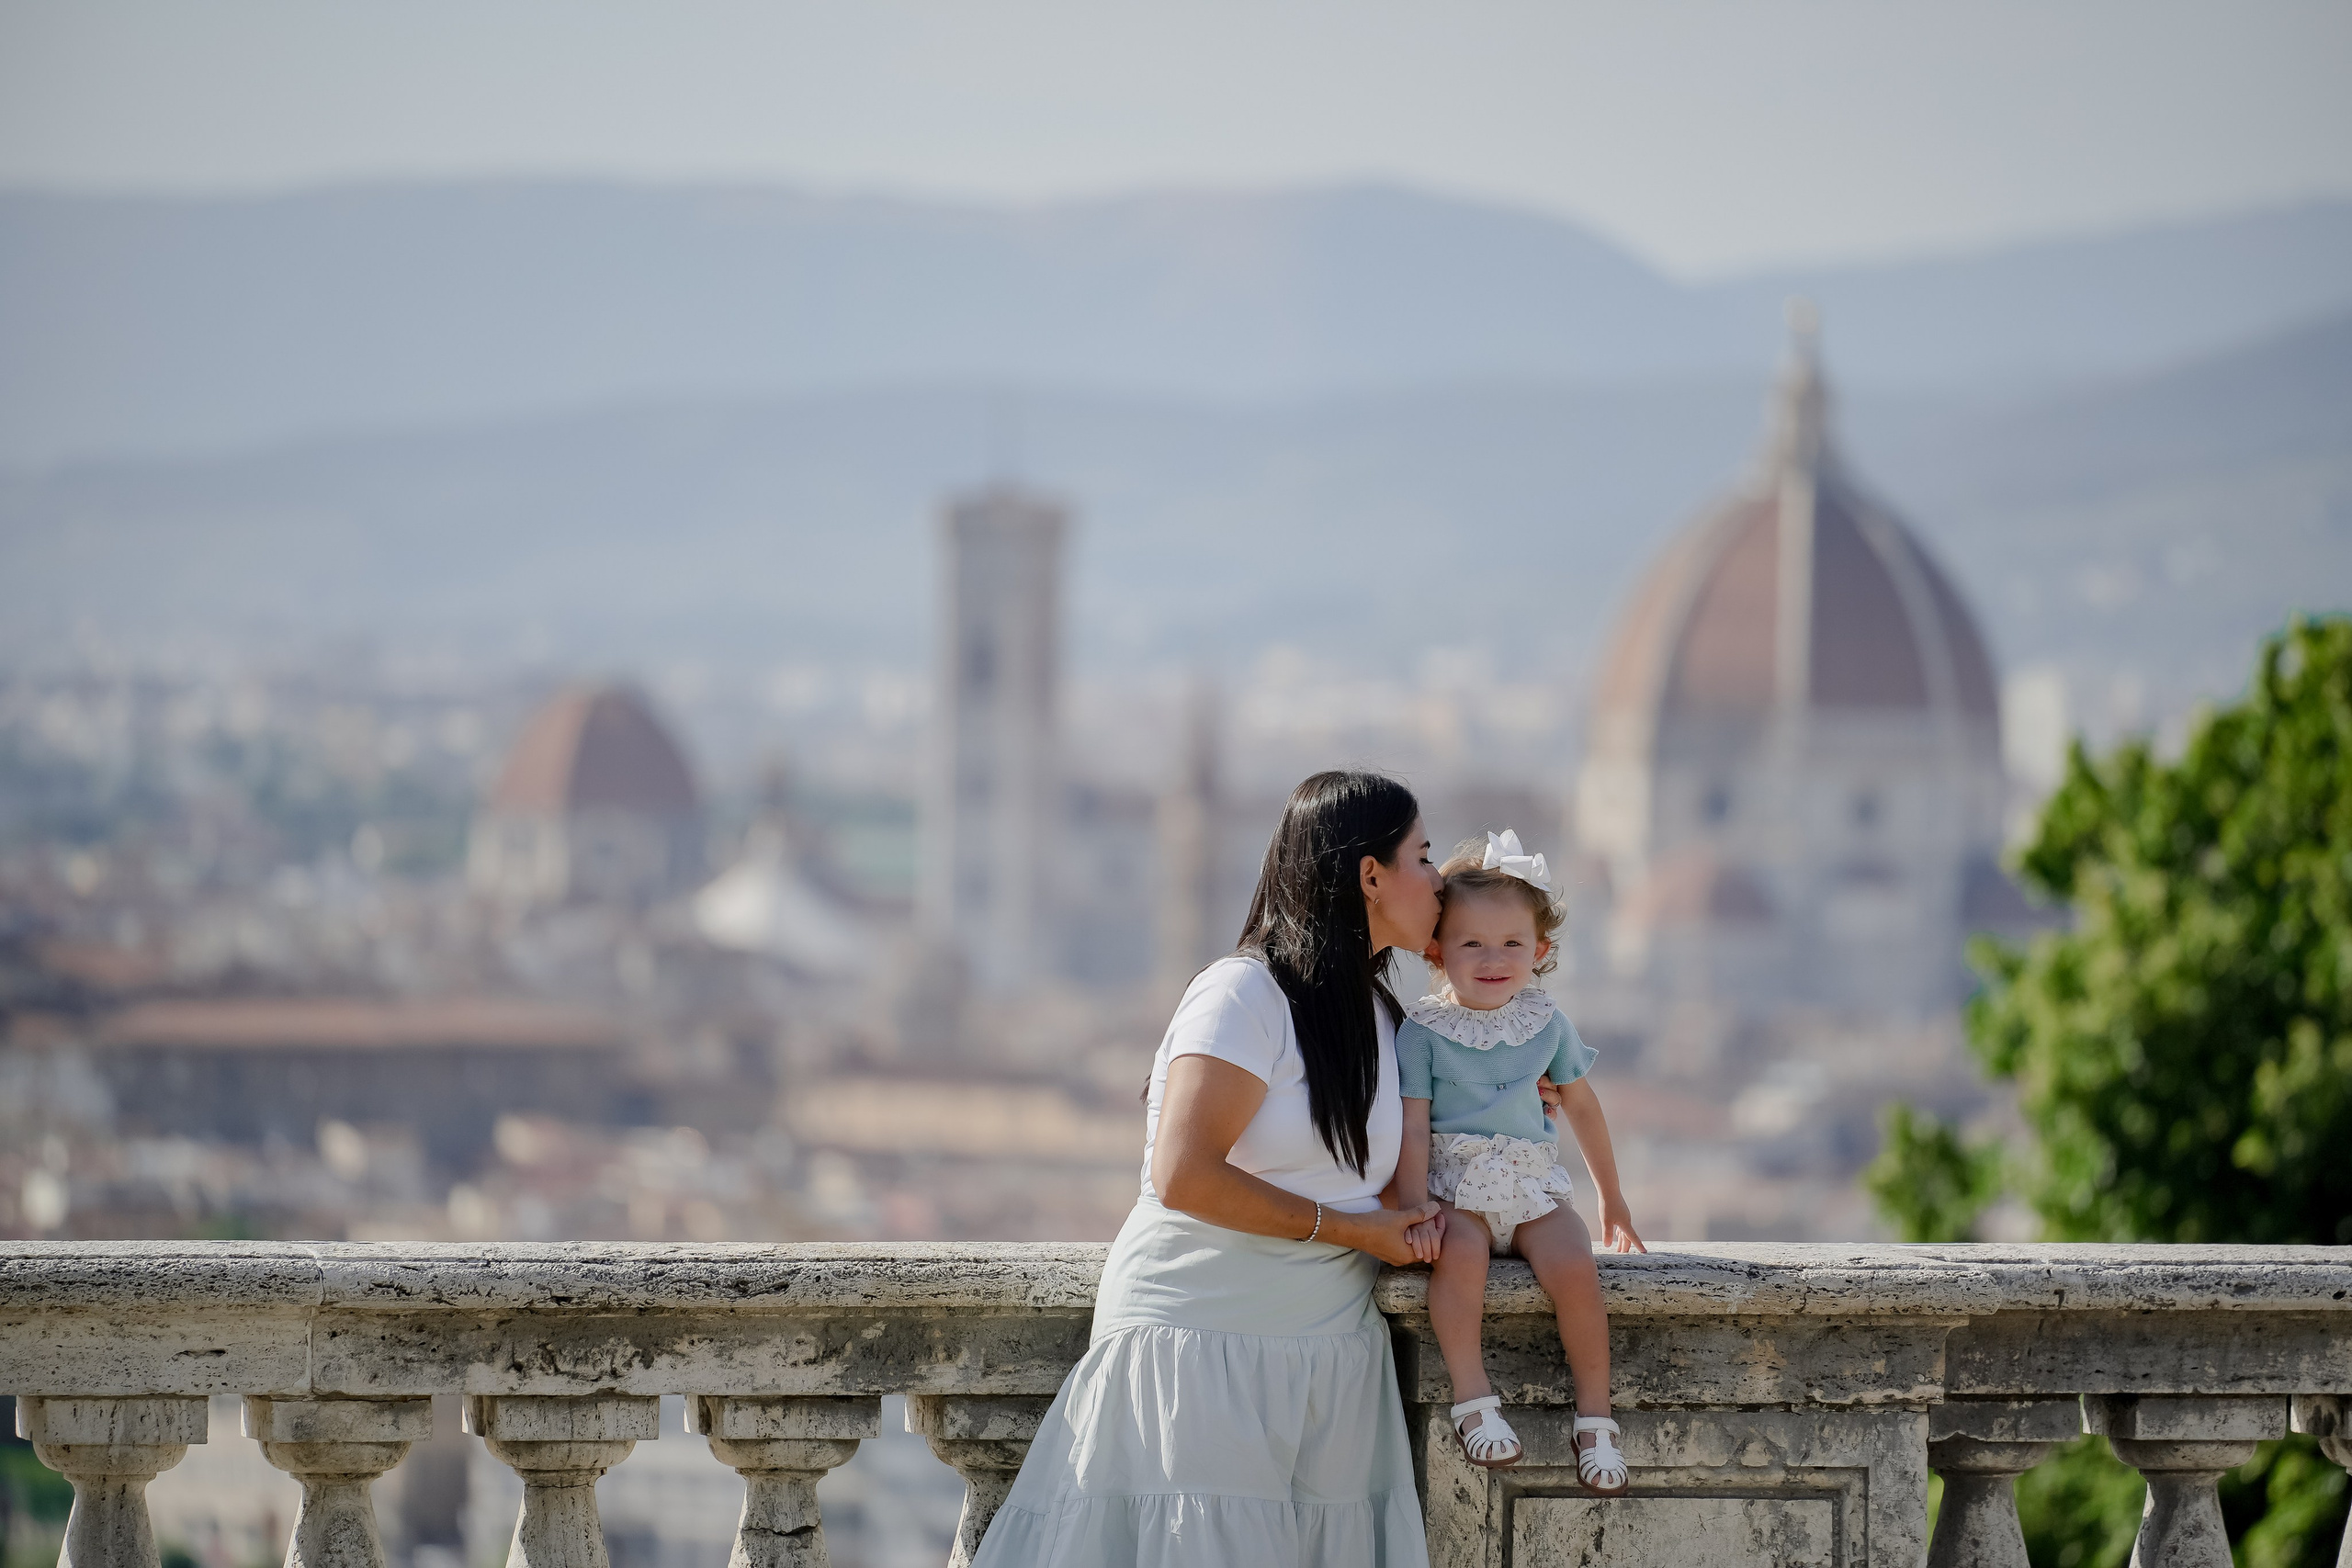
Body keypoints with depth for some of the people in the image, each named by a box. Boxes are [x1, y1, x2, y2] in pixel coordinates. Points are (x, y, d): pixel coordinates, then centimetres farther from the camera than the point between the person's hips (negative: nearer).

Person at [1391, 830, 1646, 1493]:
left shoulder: (1546, 1022, 8)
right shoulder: (1422, 1029, -2)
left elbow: (1582, 1105, 20)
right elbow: (1413, 1124, -6)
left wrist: (1612, 1198, 27)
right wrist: (1415, 1213, -18)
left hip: (1534, 1185, 2)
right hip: (1456, 1184, -2)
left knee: (1574, 1267, -25)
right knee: (1459, 1252, -36)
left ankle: (1595, 1415, -16)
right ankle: (1472, 1397, -32)